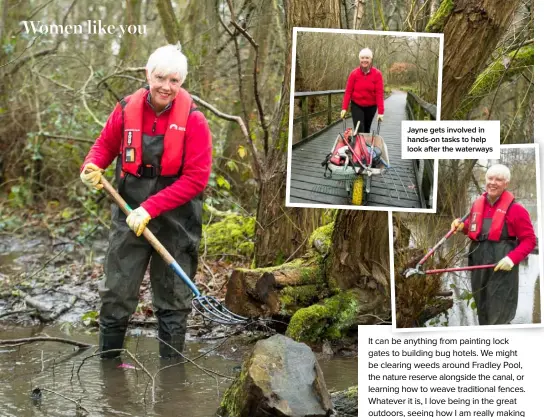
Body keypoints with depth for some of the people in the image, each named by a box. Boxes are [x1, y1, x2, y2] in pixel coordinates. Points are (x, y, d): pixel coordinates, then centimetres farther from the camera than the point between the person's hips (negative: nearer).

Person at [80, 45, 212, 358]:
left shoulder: (193, 120, -12)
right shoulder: (126, 110, -4)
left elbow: (197, 178, -15)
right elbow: (105, 146, 14)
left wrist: (151, 208, -20)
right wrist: (93, 166, -10)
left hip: (176, 222, -2)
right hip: (130, 217, 2)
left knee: (173, 300, 9)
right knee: (116, 294, 7)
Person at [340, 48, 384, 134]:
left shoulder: (377, 74, -10)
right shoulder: (354, 74, -8)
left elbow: (379, 93, -12)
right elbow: (348, 92, -6)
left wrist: (380, 112, -16)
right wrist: (344, 108, -13)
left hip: (371, 107, 1)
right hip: (356, 106, -1)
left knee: (366, 130, 13)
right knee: (359, 131, -11)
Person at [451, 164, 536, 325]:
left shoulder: (515, 209, -11)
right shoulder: (477, 204, 9)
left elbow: (529, 240, -9)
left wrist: (512, 258, -23)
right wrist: (462, 226, 4)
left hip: (501, 268, -7)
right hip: (479, 265, 7)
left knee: (499, 318, -4)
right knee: (482, 311, 17)